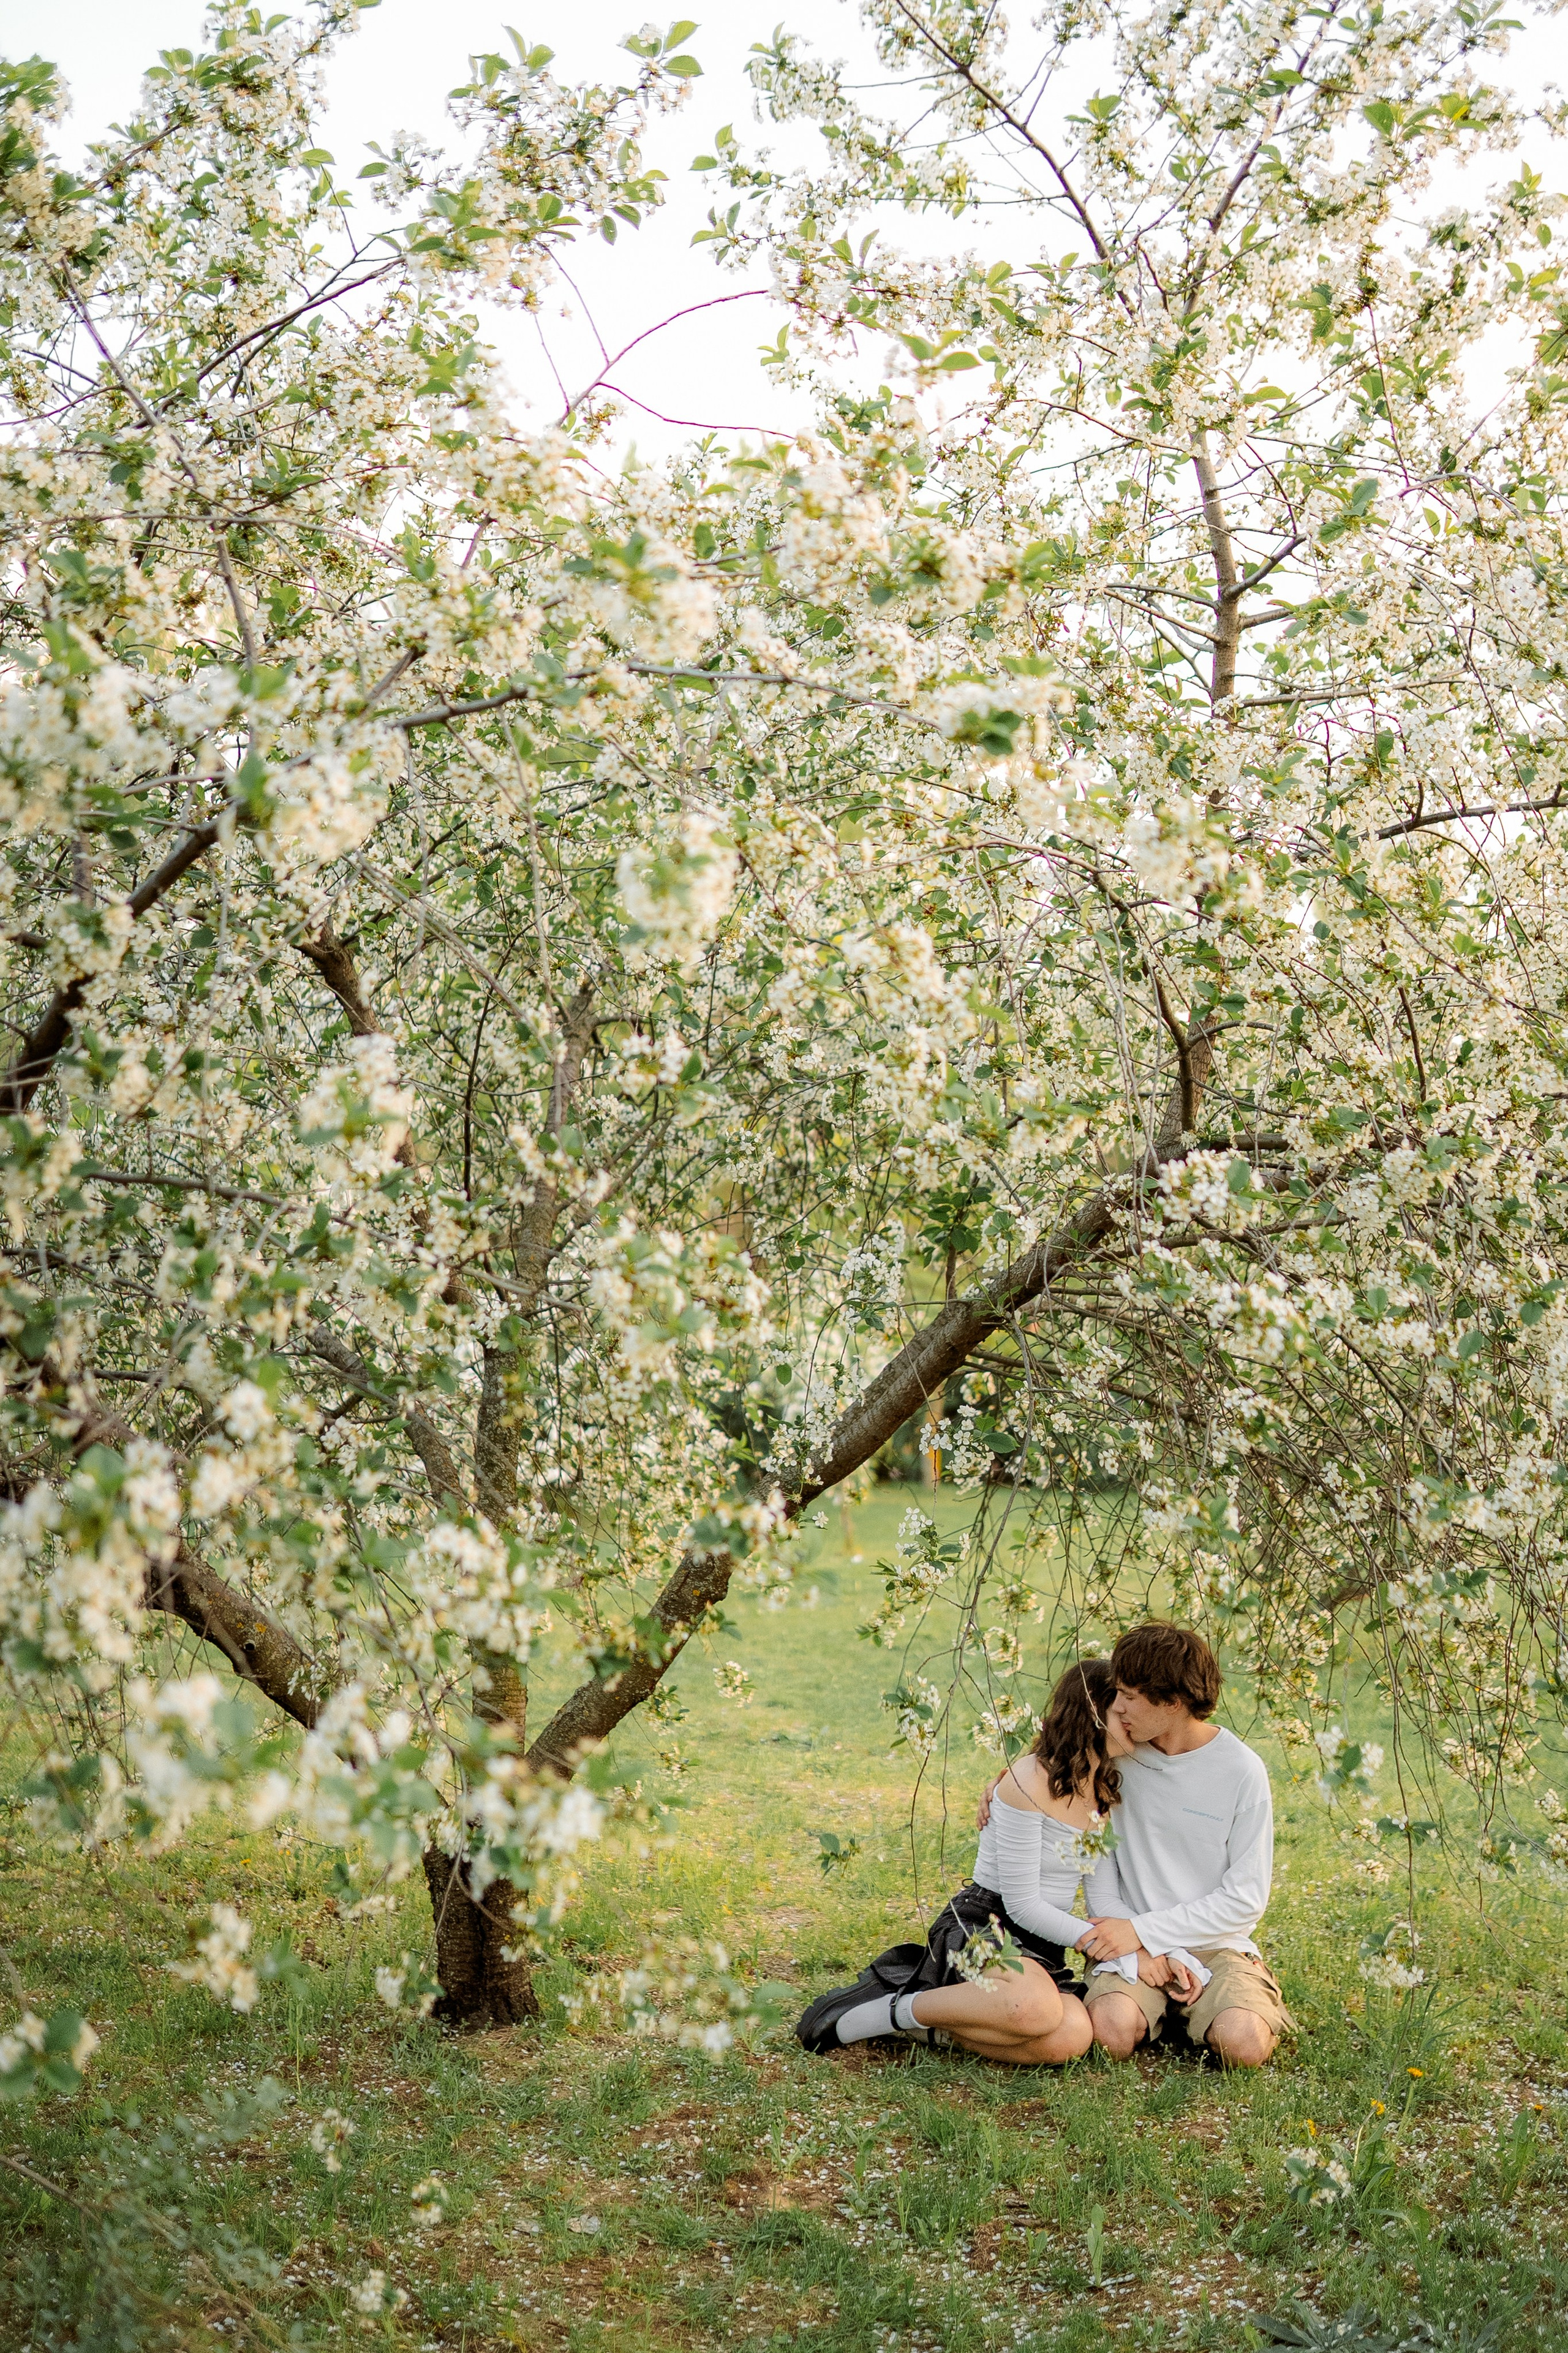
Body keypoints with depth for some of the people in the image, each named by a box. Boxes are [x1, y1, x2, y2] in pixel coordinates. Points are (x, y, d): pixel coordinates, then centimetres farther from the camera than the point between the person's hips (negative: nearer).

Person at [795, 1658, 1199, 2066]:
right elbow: (1023, 1904, -15)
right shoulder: (1030, 1781, -14)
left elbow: (1106, 1901, 8)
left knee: (1073, 2038, -28)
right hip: (980, 1926, -7)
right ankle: (899, 2008, -16)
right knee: (1037, 2007, -41)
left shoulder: (1107, 1793, 12)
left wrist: (1157, 1954, -12)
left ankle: (923, 2026, -10)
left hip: (1041, 1947, 7)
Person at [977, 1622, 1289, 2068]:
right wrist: (1006, 1782, -1)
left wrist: (1143, 1931, -14)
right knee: (1113, 2031, -28)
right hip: (1133, 1945, 2)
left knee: (1243, 2045, -29)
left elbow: (1246, 1897, -9)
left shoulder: (1242, 1771, -10)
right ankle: (1160, 2006, 6)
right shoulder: (1122, 1751, 0)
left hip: (1215, 1943, -2)